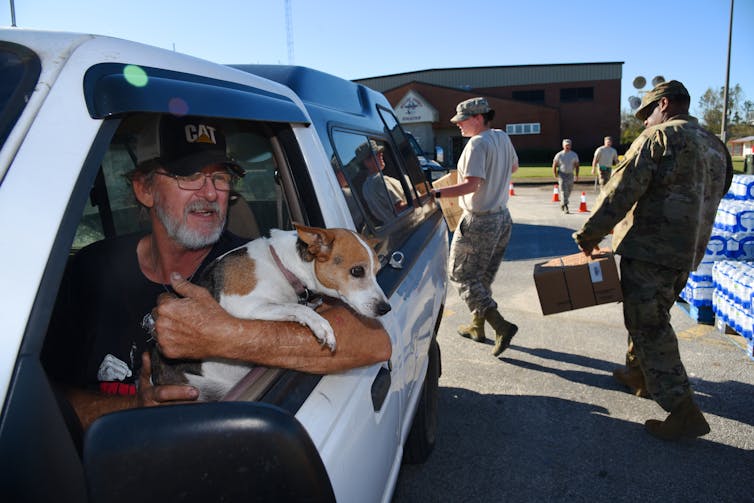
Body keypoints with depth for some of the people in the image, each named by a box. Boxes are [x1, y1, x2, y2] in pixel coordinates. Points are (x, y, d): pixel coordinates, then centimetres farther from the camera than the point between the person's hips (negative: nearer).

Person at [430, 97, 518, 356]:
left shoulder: (478, 144, -19)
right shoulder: (502, 138, 8)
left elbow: (471, 185, -28)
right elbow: (514, 167, 24)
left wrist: (435, 193, -33)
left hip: (479, 221, -9)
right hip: (502, 218, 9)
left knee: (461, 275, 0)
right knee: (484, 276, 18)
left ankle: (501, 326, -8)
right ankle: (477, 326, 29)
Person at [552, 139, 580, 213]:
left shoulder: (574, 155, 1)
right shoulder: (559, 155, -6)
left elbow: (577, 166, 6)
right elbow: (554, 166, 0)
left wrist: (576, 176, -3)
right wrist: (555, 176, -6)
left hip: (570, 175, 4)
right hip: (562, 174, -4)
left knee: (569, 191, 12)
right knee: (564, 191, -13)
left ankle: (562, 204, 35)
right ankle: (565, 207, -15)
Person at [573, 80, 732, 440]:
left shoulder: (659, 137, -10)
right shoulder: (715, 146, 18)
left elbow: (622, 190, -16)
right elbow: (709, 199, 20)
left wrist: (590, 234, -10)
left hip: (649, 249, -9)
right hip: (687, 252, 9)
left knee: (648, 325, -5)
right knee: (651, 315, 23)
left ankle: (683, 410, -4)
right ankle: (638, 374, 37)